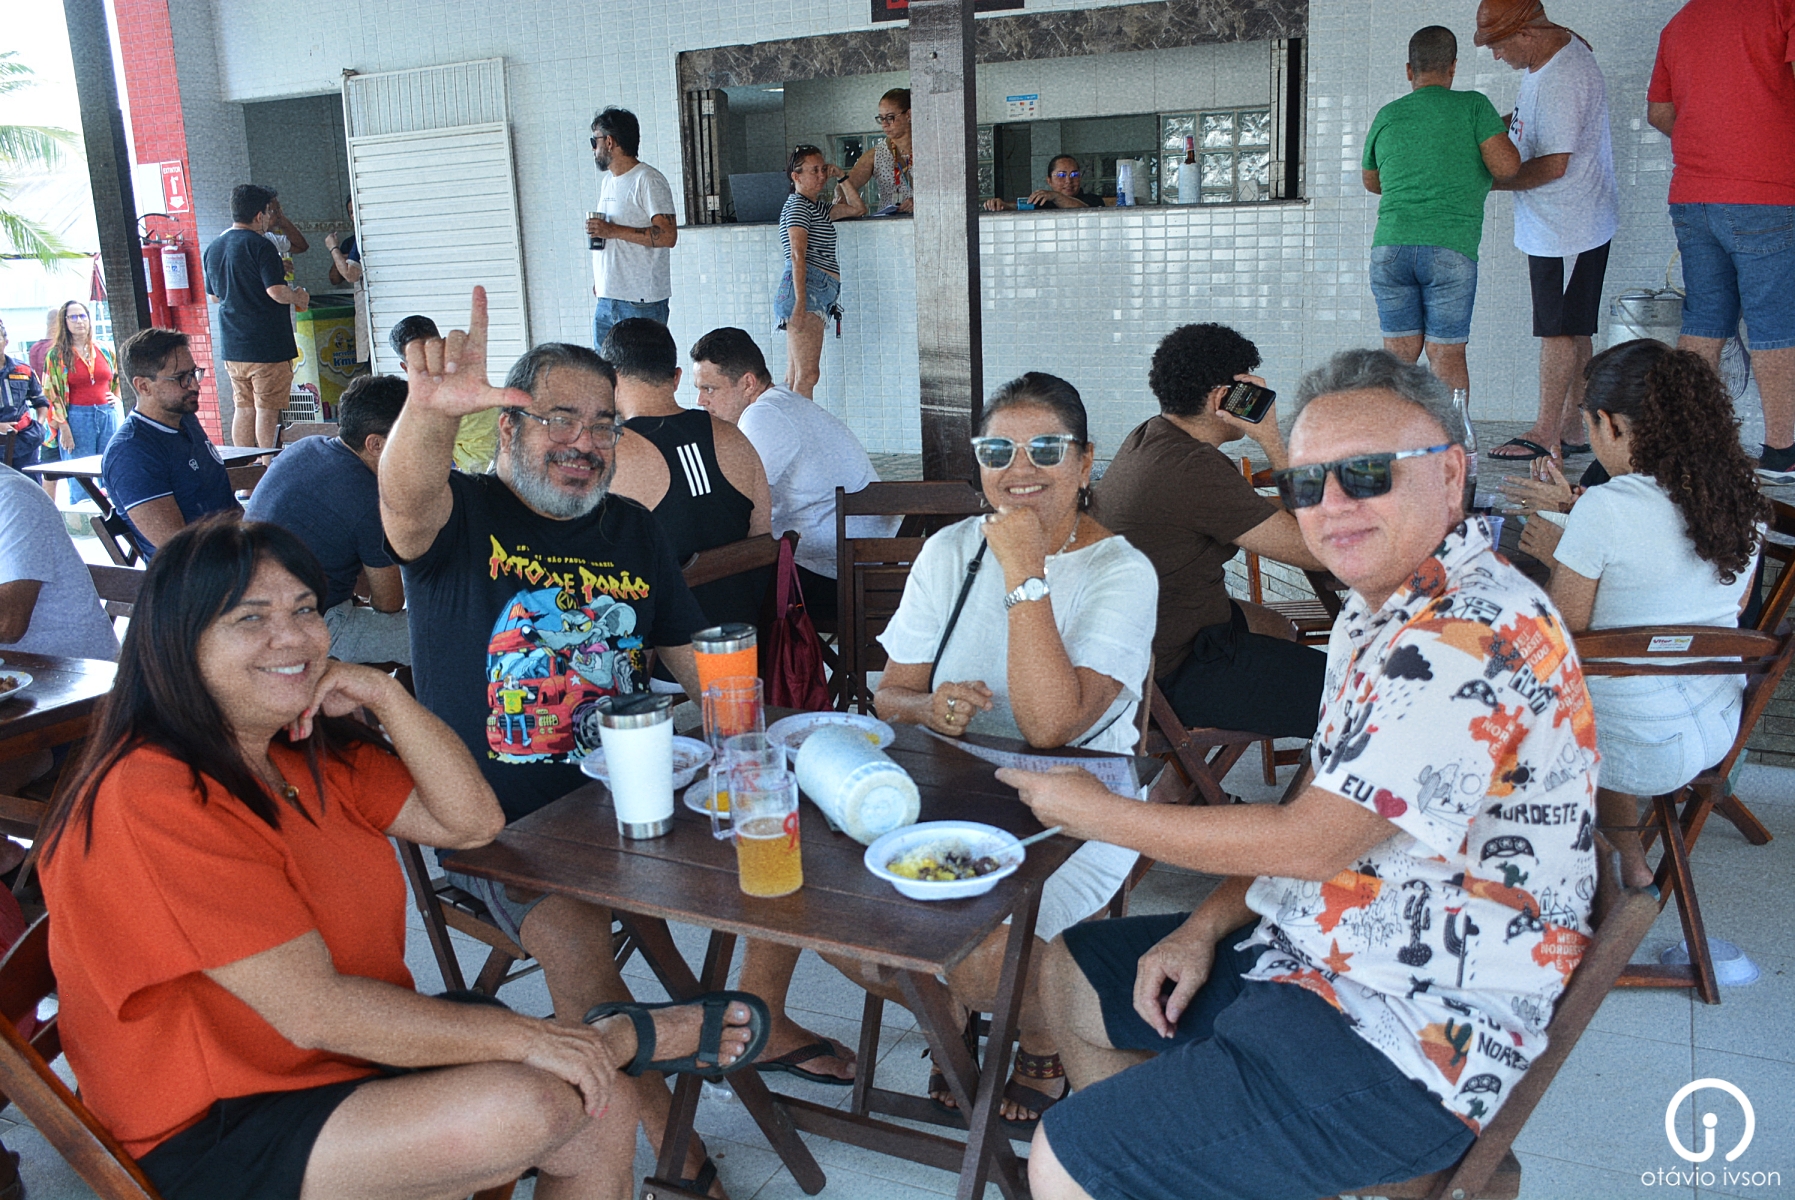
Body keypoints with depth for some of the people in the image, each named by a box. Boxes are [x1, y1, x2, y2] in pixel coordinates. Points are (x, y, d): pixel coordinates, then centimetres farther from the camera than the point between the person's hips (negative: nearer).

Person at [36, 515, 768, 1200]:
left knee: (604, 1114, -5)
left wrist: (384, 695, -9)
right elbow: (313, 1010, -25)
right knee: (519, 1106, -26)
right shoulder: (154, 802, -22)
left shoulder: (305, 751, 6)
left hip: (360, 1053, 8)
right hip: (218, 1137, -8)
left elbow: (473, 821, 4)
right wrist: (521, 1037, -20)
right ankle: (634, 1038, -1)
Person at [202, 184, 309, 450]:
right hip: (266, 345, -7)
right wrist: (298, 297, -2)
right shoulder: (260, 246, -13)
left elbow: (213, 296, 20)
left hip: (231, 346, 7)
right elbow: (277, 292, -21)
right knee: (267, 410, -2)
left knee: (244, 408, 13)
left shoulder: (213, 248, 12)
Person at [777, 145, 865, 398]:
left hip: (815, 295, 10)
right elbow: (797, 256, -16)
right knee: (808, 375, -18)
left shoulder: (817, 208, 25)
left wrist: (840, 177, 22)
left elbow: (857, 209, 33)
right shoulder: (797, 205, -4)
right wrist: (801, 303, -24)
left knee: (794, 377, 6)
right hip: (806, 292, -10)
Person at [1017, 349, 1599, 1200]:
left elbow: (1309, 841, -26)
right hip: (1313, 949, 10)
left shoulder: (1473, 639, -26)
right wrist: (1208, 926, 3)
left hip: (1406, 1042, -10)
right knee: (1070, 977, 20)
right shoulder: (1381, 611, 8)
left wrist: (1100, 813, -15)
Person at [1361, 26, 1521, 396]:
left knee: (1398, 353, 8)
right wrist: (1501, 133, 16)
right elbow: (1506, 166, -5)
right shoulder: (1473, 106, 4)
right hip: (1450, 248, -3)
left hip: (1390, 246, 3)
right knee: (1447, 355, 4)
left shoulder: (1387, 116, 15)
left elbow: (1371, 182, 29)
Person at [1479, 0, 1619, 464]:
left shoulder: (1564, 78, -23)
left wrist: (1490, 182, -14)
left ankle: (1547, 433, 3)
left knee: (1560, 330, -3)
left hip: (1569, 226, -10)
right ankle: (1569, 431, 19)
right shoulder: (1547, 56, 9)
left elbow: (1554, 165, -24)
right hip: (1552, 222, 10)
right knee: (1568, 330, 12)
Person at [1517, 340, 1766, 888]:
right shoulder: (1742, 498, -2)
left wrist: (1556, 555, 2)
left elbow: (1563, 631, -17)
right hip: (1723, 729, 7)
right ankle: (1628, 860, 38)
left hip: (1644, 749, -7)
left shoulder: (1605, 510, -23)